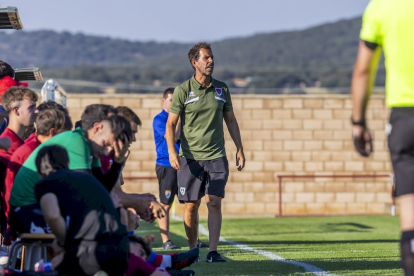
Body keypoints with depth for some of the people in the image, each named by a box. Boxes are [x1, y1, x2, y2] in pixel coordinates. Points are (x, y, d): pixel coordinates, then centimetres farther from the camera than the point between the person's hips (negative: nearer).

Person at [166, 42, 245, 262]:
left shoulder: (221, 88, 8)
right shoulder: (182, 91, -2)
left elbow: (230, 120, 17)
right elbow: (171, 124, -2)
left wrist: (239, 149, 13)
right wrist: (172, 152, -15)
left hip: (216, 157, 2)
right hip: (190, 157, -2)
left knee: (214, 202, -9)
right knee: (191, 206, 2)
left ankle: (213, 252, -11)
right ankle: (192, 249, 17)